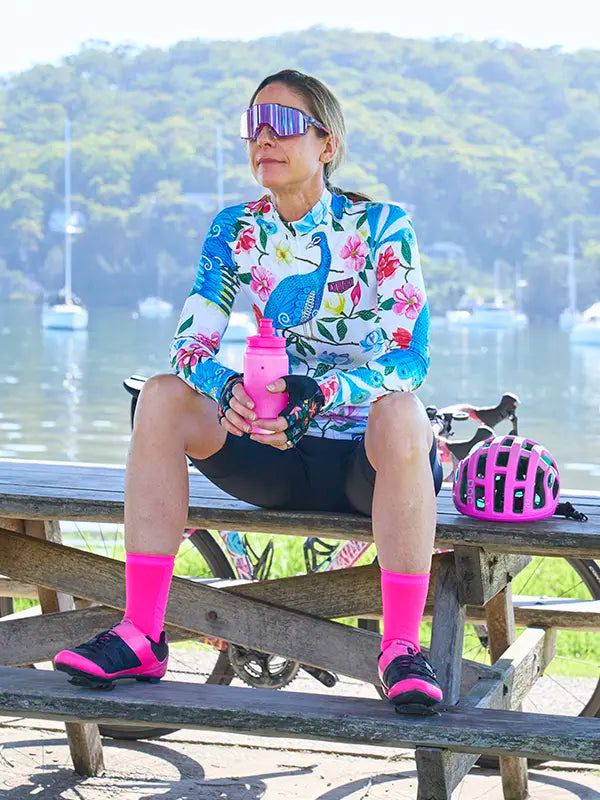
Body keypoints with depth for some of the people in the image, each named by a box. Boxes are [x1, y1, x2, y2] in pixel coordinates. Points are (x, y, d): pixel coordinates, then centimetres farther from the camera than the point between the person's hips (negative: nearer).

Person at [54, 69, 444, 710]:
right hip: (282, 456, 4)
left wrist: (319, 393, -37)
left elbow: (410, 356, -19)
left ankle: (402, 648, -35)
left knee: (399, 412, -38)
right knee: (163, 397, -19)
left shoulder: (382, 227, -9)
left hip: (369, 456, -4)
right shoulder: (236, 231, 2)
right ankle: (141, 635, -23)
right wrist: (230, 390, -30)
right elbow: (189, 344, -6)